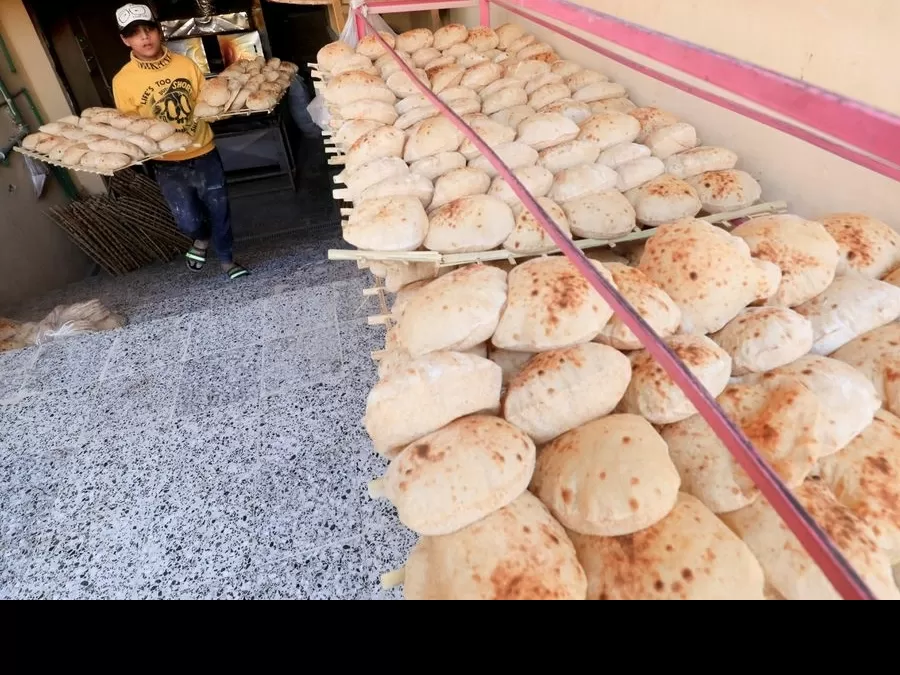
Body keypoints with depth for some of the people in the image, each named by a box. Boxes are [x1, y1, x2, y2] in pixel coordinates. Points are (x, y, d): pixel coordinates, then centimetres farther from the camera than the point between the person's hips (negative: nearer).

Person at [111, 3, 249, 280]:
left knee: (219, 210, 10)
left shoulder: (185, 63, -1)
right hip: (168, 163, -2)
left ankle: (226, 259, 32)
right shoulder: (122, 81, -6)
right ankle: (202, 238, 34)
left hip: (204, 152, 2)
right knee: (189, 221, -3)